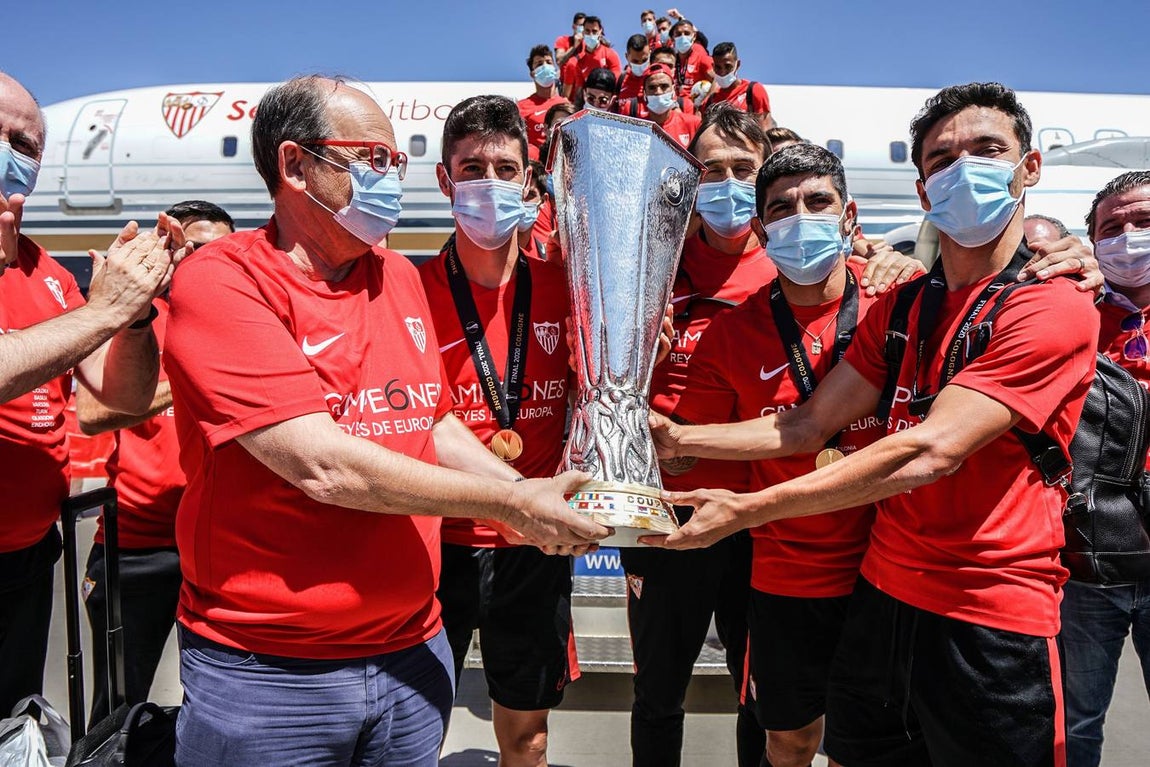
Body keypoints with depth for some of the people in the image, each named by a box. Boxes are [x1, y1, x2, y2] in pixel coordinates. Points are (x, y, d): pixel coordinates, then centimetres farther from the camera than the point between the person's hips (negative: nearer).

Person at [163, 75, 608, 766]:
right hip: (267, 674, -5)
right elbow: (322, 464, -23)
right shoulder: (223, 283, -14)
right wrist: (511, 504, -17)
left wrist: (533, 496, -1)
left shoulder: (400, 276, 7)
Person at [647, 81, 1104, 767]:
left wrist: (747, 509, -27)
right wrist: (678, 439, -6)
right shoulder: (901, 306, 9)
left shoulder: (1057, 307, -13)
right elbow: (809, 426, 4)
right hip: (882, 599, 6)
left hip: (993, 624, -6)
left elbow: (931, 451, -25)